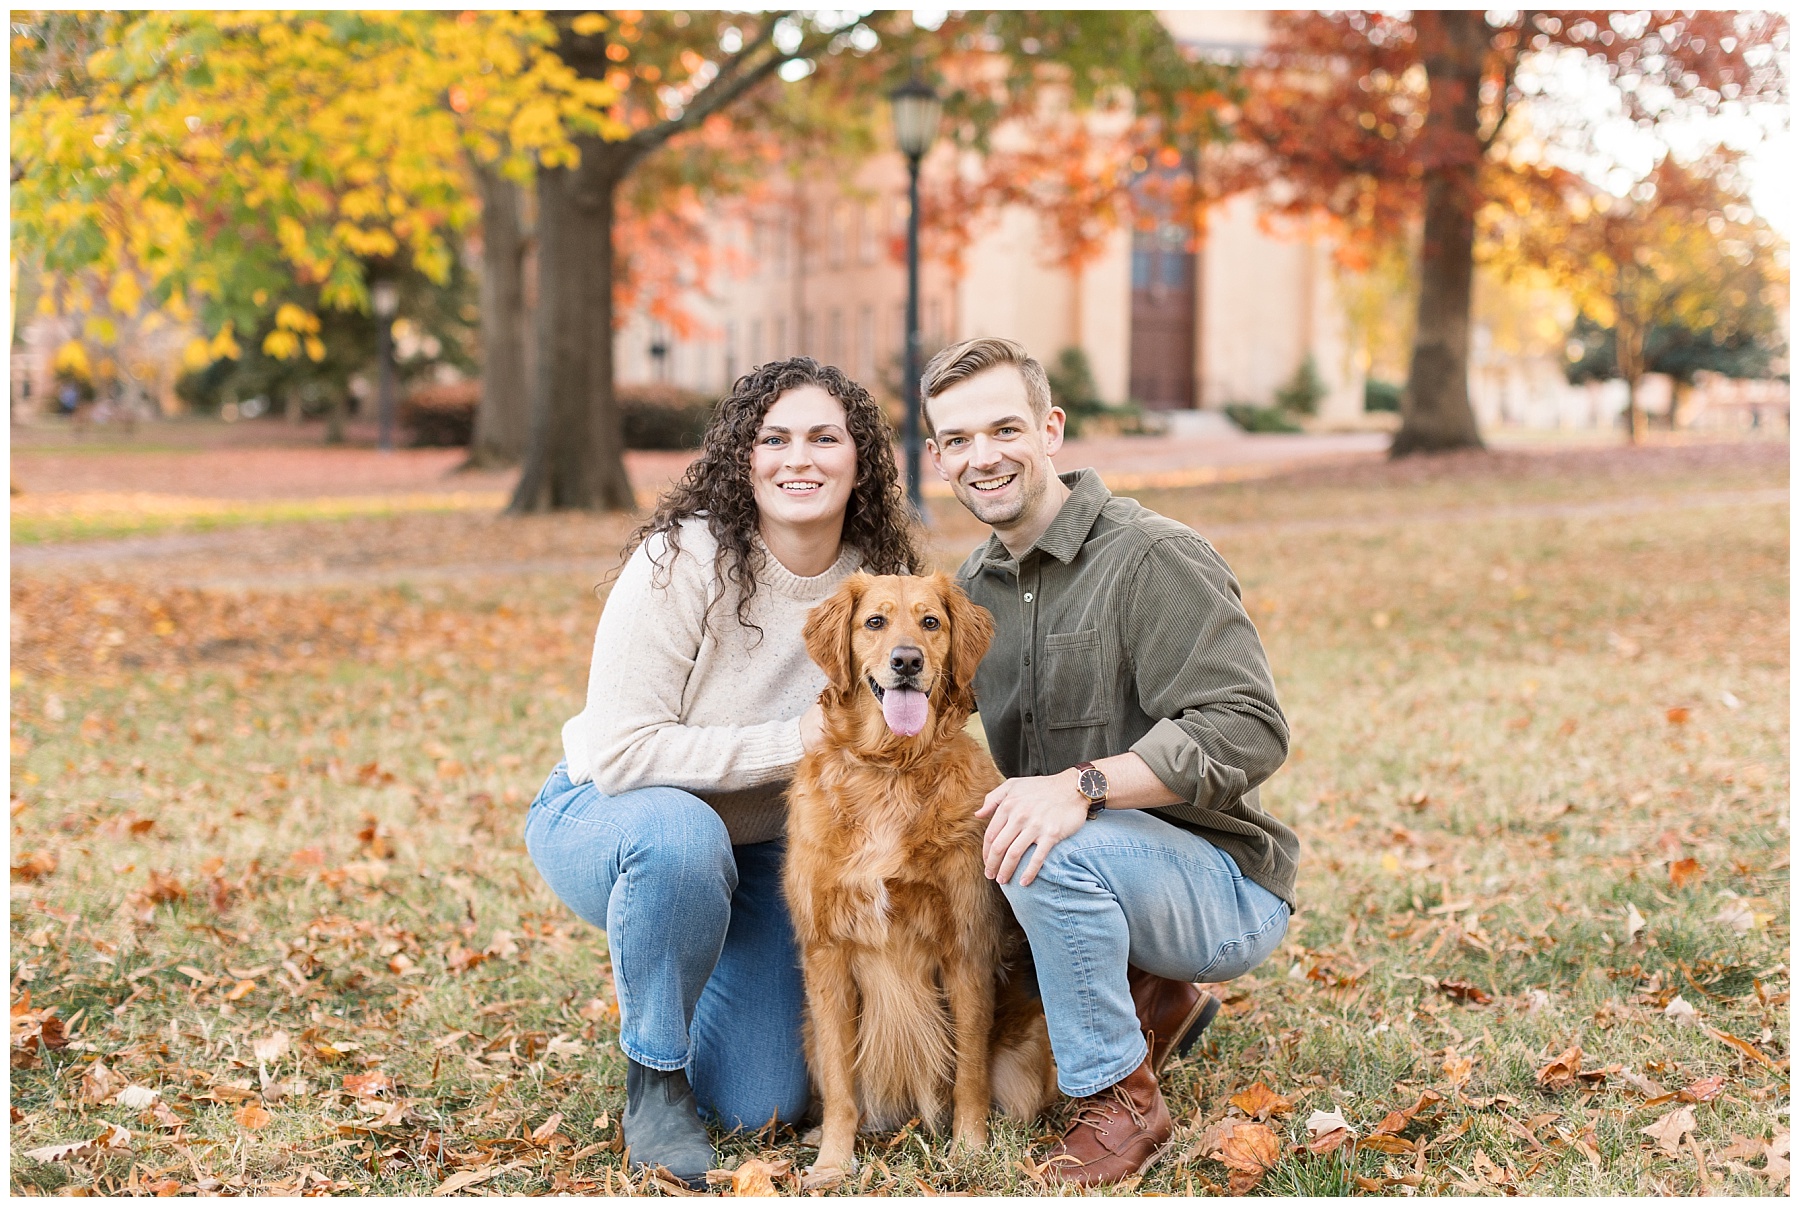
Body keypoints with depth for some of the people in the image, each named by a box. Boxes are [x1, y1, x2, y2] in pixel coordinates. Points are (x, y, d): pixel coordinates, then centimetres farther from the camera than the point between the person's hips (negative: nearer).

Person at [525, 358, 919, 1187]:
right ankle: (653, 1075, -15)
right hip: (601, 818, -4)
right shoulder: (682, 562, -25)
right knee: (682, 833, -41)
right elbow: (621, 753, -27)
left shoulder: (878, 582, -10)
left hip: (751, 849, 5)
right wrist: (792, 743, -28)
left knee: (760, 1108, -4)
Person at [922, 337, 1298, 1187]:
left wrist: (1082, 786, -36)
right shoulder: (973, 586, 8)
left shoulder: (1153, 558, -16)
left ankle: (1121, 1099, -11)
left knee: (1050, 851, -33)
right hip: (1092, 877, 8)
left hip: (1219, 885, -8)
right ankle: (1152, 997, 12)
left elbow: (1247, 730, -26)